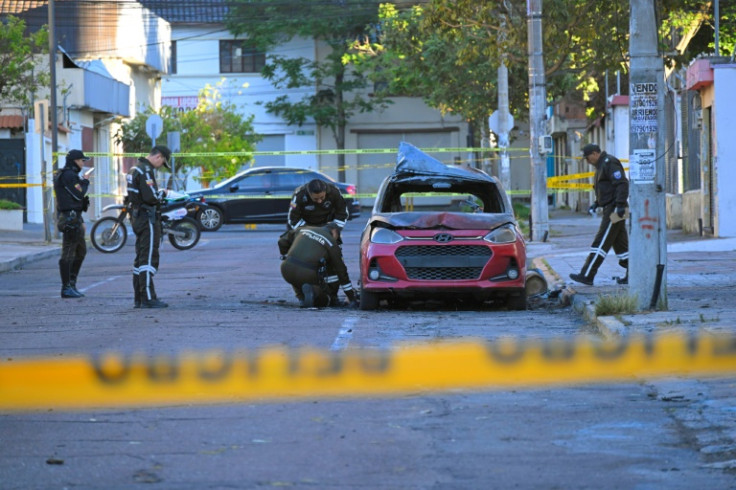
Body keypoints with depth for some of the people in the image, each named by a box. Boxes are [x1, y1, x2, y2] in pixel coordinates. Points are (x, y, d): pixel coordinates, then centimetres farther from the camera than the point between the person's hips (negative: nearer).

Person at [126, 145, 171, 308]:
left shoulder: (136, 169, 16)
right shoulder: (146, 171, -16)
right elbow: (150, 197, -24)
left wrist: (158, 193, 11)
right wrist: (162, 193, -6)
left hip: (138, 218, 10)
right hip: (148, 219, -10)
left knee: (141, 258, 12)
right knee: (148, 258, -10)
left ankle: (139, 298, 15)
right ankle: (148, 298, -12)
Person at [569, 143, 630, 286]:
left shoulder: (609, 163, -12)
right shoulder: (601, 165, 21)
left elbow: (622, 184, -21)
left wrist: (620, 205, -27)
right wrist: (597, 203, 16)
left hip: (614, 210, -11)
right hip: (610, 209, 11)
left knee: (600, 243, -10)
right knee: (621, 243, 10)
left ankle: (587, 275, -11)